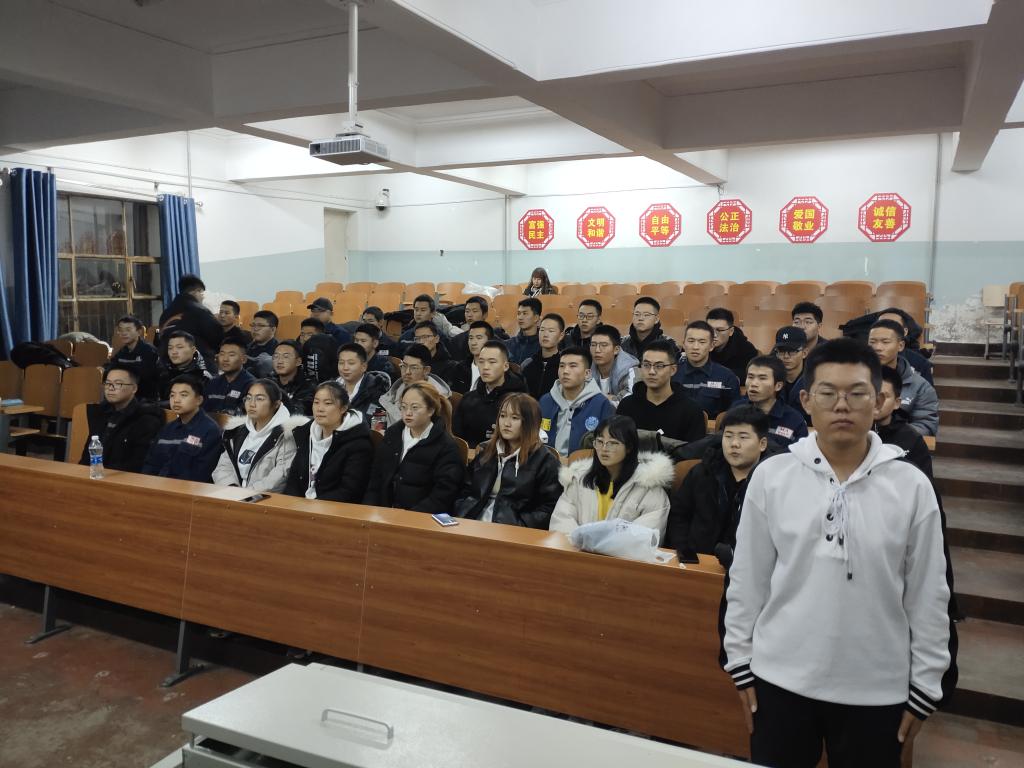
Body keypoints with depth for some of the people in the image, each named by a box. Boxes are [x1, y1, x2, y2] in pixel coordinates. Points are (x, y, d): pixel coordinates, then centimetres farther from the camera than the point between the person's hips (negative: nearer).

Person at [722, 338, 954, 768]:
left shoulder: (911, 487, -7)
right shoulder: (771, 476, -6)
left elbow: (929, 596, 0)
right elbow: (747, 580, 0)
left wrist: (924, 687, 2)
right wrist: (740, 662, 3)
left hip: (876, 689, 0)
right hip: (781, 678, 1)